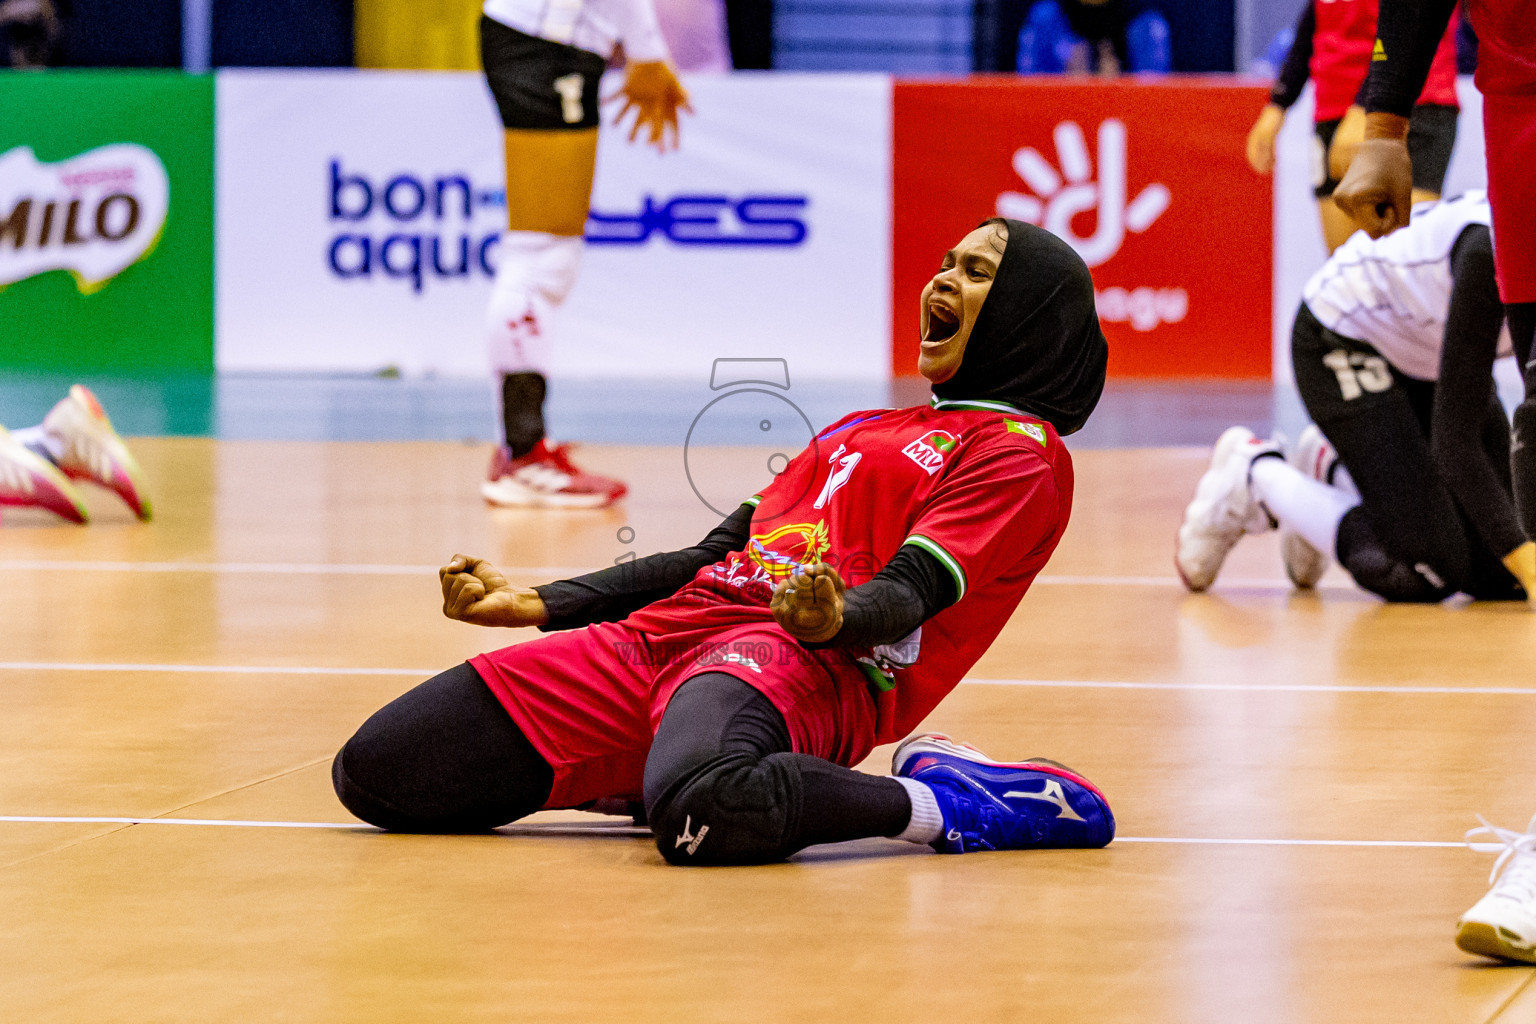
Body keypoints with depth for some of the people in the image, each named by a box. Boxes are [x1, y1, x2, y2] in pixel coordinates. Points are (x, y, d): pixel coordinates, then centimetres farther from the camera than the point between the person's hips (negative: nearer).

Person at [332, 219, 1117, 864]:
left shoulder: (1021, 450, 7)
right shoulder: (862, 428, 33)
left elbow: (911, 590, -8)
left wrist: (832, 620, -31)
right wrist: (536, 604, 24)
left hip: (803, 660, -8)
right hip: (666, 634, 8)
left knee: (707, 814, -46)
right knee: (375, 771, -4)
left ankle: (938, 806, -17)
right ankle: (652, 775, 11)